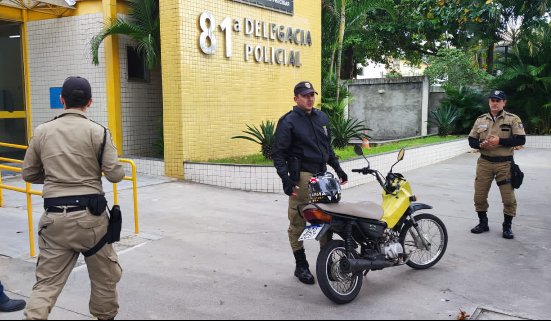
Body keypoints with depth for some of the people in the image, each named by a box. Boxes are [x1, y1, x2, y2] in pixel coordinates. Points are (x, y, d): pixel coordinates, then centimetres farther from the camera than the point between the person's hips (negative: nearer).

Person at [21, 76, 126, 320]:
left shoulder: (42, 132, 3)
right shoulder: (98, 132, -7)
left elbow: (29, 174, 11)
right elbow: (115, 175, -8)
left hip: (54, 216, 3)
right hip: (89, 215, -2)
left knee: (47, 281, 10)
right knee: (105, 274, 18)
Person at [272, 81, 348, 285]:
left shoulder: (322, 118, 16)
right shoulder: (288, 121, -5)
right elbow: (278, 153, -8)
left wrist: (338, 169, 20)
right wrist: (286, 179, -18)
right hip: (301, 178, -6)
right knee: (298, 224, 0)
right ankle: (301, 266, 12)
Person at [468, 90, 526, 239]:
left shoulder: (513, 119, -1)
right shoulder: (481, 120, 10)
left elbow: (521, 139, -9)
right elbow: (471, 140, 10)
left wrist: (500, 141, -19)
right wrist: (480, 144, -12)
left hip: (504, 164, -3)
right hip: (484, 163, 3)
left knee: (509, 198, -1)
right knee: (479, 196, 7)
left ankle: (507, 226, 17)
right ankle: (483, 223, 25)